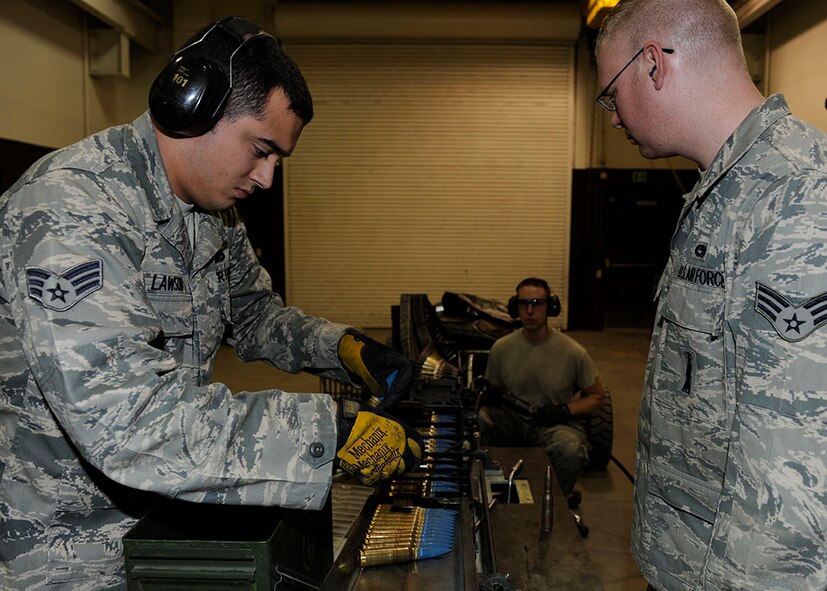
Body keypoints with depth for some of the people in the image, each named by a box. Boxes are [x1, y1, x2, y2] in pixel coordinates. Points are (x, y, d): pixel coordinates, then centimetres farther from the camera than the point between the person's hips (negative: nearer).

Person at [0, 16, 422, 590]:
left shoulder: (213, 209, 0)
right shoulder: (70, 212, -28)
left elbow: (253, 311, 12)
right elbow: (129, 420, -37)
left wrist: (341, 346, -6)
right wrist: (332, 430, -36)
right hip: (61, 545, -7)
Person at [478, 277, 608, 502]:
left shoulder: (573, 351, -7)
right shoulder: (501, 347, 0)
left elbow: (598, 395, 4)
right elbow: (492, 390, 14)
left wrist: (566, 410, -14)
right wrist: (487, 396, -12)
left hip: (556, 423, -2)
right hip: (512, 418, 3)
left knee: (570, 450, -37)